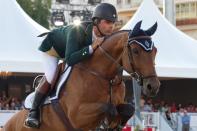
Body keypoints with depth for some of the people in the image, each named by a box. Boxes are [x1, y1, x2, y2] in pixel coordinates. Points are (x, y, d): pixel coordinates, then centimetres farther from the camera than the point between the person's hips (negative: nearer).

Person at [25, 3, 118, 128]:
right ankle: (34, 111, -8)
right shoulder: (77, 31, -46)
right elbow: (70, 60, -54)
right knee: (51, 77, -23)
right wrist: (92, 47, -59)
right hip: (52, 47, -7)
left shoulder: (108, 37, -28)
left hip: (77, 50, 7)